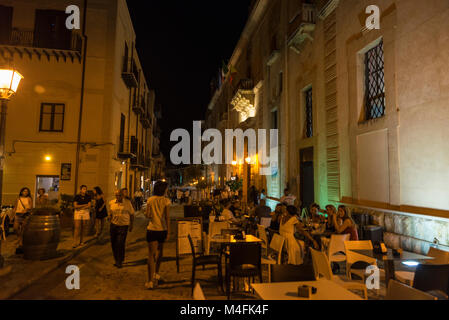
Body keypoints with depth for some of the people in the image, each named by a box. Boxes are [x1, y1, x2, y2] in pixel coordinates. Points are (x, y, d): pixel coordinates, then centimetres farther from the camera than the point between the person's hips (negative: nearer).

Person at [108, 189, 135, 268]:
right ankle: (116, 260, 28)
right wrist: (109, 216, -7)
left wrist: (131, 225, 2)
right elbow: (110, 212, 16)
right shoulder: (111, 202, 3)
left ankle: (120, 261, 6)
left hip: (123, 226, -4)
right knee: (113, 243, 8)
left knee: (120, 244, -9)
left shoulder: (127, 202, -5)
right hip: (114, 225, 4)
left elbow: (132, 214, 2)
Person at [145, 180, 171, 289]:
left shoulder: (150, 200, -1)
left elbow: (147, 215, -2)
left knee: (152, 254, -2)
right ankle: (156, 274, 36)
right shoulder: (166, 201, -6)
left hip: (152, 229, 0)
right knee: (160, 251, 21)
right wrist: (168, 231, -3)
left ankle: (151, 281, -8)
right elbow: (167, 217, -8)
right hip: (162, 229, 0)